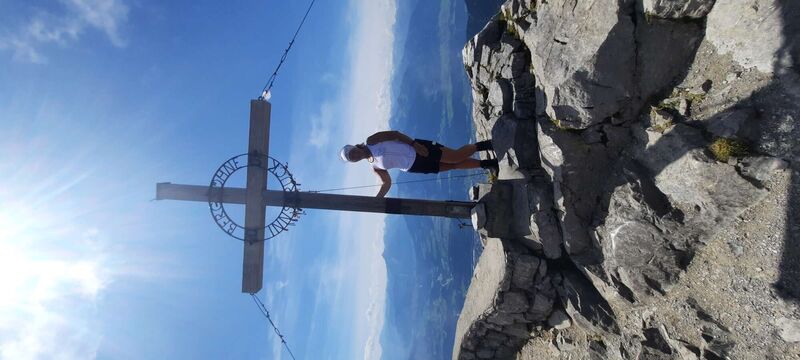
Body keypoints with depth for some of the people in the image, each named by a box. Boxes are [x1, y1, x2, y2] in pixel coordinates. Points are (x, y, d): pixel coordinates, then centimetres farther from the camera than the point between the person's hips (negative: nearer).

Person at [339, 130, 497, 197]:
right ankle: (488, 164, 12)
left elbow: (395, 133, -8)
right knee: (455, 166, 0)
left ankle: (490, 144, 2)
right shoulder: (375, 168, 10)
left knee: (458, 157, -13)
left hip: (417, 150, -4)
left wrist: (415, 143, -20)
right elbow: (387, 183, 14)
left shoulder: (372, 140, -5)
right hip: (414, 167, 4)